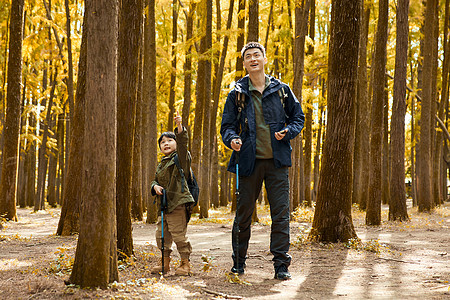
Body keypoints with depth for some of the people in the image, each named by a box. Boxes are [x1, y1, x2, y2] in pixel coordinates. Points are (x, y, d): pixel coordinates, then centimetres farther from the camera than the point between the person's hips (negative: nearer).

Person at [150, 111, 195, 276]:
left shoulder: (180, 158, -2)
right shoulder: (161, 165, 20)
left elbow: (182, 143, -20)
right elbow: (155, 180, 25)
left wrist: (179, 126, -33)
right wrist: (155, 186, 0)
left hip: (178, 203, -8)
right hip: (164, 204, 8)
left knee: (178, 234, -8)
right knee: (162, 235, 11)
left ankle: (186, 263, 2)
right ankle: (165, 263, 22)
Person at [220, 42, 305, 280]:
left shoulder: (281, 90, 6)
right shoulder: (237, 94, 4)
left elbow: (298, 117, 14)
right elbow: (227, 126, 5)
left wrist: (287, 132, -6)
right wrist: (232, 139, -17)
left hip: (277, 161, 0)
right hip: (249, 161, 0)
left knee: (281, 213, -4)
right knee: (243, 213, 5)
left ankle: (281, 265, 2)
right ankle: (238, 263, 19)